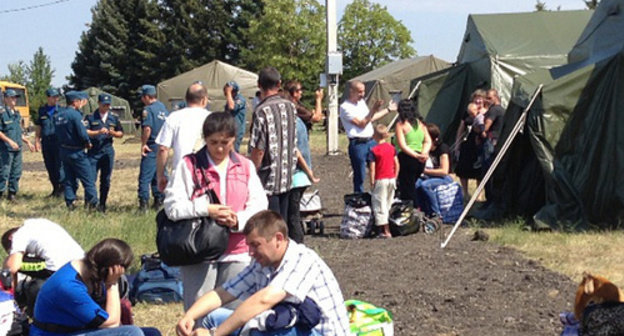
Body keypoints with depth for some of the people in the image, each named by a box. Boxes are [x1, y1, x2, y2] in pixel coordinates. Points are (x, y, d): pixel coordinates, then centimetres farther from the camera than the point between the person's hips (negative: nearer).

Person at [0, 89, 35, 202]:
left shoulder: (17, 114, 15)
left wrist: (28, 142, 16)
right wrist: (10, 141, -20)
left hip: (17, 149, 8)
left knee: (16, 172, 9)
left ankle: (12, 193, 17)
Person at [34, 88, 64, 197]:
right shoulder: (42, 111, 10)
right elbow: (38, 127, 14)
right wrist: (37, 140, 5)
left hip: (58, 142, -4)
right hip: (46, 142, 4)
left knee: (59, 165, -9)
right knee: (50, 167, 7)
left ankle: (62, 188, 0)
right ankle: (55, 188, 17)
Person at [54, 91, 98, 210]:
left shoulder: (57, 115, 7)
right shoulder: (75, 114, -16)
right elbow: (82, 133, -22)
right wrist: (88, 143, -2)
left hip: (63, 151, 7)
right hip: (76, 152, -7)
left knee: (69, 179, 13)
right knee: (88, 179, 0)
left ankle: (70, 203, 11)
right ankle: (92, 203, -1)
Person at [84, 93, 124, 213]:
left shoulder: (114, 118, 10)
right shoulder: (90, 117, 0)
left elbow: (121, 134, 13)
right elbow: (85, 132, -9)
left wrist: (112, 133, -8)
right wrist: (98, 132, -23)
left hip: (108, 152, 3)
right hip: (93, 152, -3)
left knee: (106, 180, 7)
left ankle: (102, 205, 16)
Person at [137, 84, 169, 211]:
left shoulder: (148, 109, -12)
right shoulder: (164, 108, 13)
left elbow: (147, 129, -22)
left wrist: (143, 144, -14)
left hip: (152, 147, -8)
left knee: (145, 176, -7)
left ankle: (143, 204, -13)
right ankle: (159, 201, 18)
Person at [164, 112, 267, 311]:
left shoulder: (246, 167, 11)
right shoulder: (189, 165, 2)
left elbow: (259, 206, 4)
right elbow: (172, 206, -6)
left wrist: (238, 220, -16)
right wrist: (206, 210, -18)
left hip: (237, 252, 2)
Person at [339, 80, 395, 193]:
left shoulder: (361, 102, 14)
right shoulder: (345, 107, -12)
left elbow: (371, 118, 26)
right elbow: (361, 124, -17)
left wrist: (388, 109, 29)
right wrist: (374, 110, -23)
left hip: (371, 141, 8)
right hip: (358, 145, -8)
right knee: (359, 177, -2)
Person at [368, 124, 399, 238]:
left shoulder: (374, 150, -11)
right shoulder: (392, 148, 4)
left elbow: (372, 168, -13)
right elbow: (397, 165, 6)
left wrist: (372, 182, -6)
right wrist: (395, 178, 15)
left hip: (380, 180, -5)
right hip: (391, 179, 6)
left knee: (380, 205, -1)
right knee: (389, 205, 15)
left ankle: (386, 231, -8)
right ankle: (387, 229, 16)